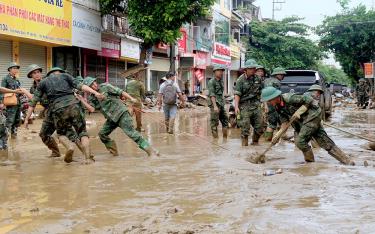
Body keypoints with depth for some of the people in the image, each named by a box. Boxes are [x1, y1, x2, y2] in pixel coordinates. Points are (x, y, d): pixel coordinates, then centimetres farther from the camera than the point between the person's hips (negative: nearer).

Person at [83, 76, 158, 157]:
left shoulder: (105, 87, -7)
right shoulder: (92, 98, 6)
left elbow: (120, 92, -9)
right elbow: (92, 109, -10)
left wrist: (131, 98, -18)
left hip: (121, 113, -6)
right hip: (111, 119, 7)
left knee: (131, 132, -15)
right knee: (102, 134, 1)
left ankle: (149, 150, -15)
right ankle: (113, 151, 17)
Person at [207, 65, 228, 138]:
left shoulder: (221, 81, 16)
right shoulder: (211, 82, -8)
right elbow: (212, 95, -16)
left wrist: (223, 103, 18)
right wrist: (215, 106, -24)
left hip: (221, 104, 9)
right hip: (214, 104, -9)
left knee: (225, 121, 9)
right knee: (214, 123, -6)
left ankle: (225, 139, 17)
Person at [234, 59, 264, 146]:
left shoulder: (258, 79, 9)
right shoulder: (241, 80, -6)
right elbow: (237, 94, -12)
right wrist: (236, 106, -22)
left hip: (256, 105, 5)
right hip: (245, 106, -4)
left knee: (259, 126, 4)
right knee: (245, 127, -4)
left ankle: (255, 142, 22)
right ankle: (244, 143, 7)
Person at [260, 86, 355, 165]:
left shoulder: (288, 98, -23)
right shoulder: (278, 107, 3)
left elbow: (308, 99, -20)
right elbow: (285, 123, 4)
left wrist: (299, 111, -23)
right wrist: (278, 134, -9)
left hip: (312, 116, -8)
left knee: (300, 140, -15)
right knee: (325, 142, 5)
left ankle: (310, 161, 6)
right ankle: (346, 160, 9)